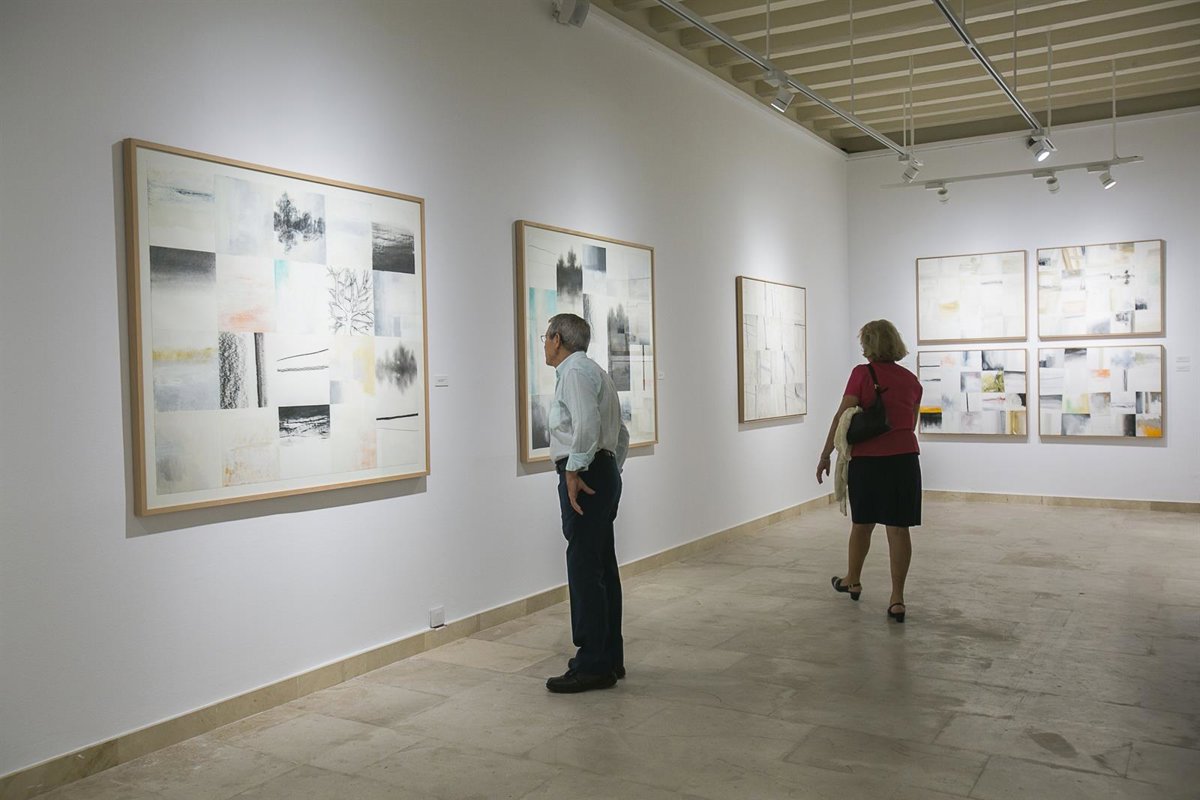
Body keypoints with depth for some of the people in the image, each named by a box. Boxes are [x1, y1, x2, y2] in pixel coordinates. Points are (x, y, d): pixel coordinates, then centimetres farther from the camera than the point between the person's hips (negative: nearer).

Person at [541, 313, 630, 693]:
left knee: (585, 569, -7)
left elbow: (587, 424, -25)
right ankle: (610, 657, 20)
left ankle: (592, 665, -3)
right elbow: (621, 433, 25)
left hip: (584, 476, -10)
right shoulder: (594, 372, 22)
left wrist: (575, 470, -20)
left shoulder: (575, 371, -9)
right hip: (604, 475, 11)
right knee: (603, 567, 12)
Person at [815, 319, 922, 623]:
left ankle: (853, 581, 34)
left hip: (867, 460, -2)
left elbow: (843, 416, -10)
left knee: (862, 524, 15)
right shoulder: (911, 380, 8)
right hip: (904, 458, 3)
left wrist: (825, 454, -5)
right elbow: (911, 423, 17)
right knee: (898, 529, 3)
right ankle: (897, 599, 3)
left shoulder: (862, 373, -6)